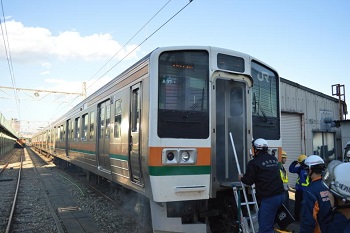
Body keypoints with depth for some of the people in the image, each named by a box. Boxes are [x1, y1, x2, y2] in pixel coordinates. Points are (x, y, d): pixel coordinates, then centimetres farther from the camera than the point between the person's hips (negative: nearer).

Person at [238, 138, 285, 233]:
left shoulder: (254, 163, -10)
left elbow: (249, 181, -7)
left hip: (269, 198, -9)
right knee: (262, 218, 23)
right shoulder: (274, 159, 14)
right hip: (280, 195, 9)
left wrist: (241, 178, 13)